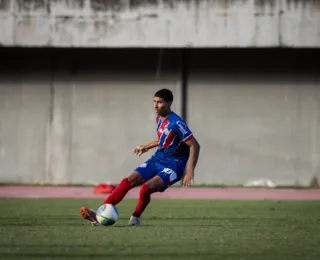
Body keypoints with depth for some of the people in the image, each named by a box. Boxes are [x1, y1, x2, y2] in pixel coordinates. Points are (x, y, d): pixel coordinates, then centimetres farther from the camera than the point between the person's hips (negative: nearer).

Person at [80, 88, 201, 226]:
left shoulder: (176, 123, -19)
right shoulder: (159, 118, 7)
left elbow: (195, 146, -19)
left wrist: (190, 171, -25)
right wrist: (146, 147, 35)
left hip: (172, 167, -8)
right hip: (157, 159, 8)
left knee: (146, 188, -30)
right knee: (128, 181, -11)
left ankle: (135, 218, -2)